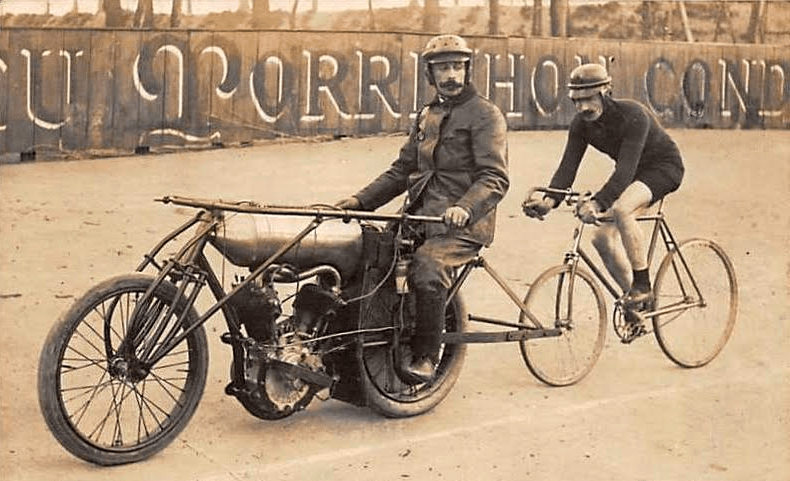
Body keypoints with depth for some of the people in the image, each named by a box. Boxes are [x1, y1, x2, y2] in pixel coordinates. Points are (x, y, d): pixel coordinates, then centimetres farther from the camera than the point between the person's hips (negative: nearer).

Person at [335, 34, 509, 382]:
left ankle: (425, 357, -19)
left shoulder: (485, 115, -1)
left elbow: (495, 177, -12)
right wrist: (361, 201, 12)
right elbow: (402, 170, 25)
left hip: (461, 226, -7)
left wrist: (464, 208, -31)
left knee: (427, 269, -32)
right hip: (419, 218, 7)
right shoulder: (427, 116, 22)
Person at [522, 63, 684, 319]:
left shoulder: (633, 115, -32)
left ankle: (643, 285, -22)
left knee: (621, 208, -34)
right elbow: (568, 165, -19)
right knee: (602, 238, -6)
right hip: (634, 172, 7)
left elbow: (625, 169, -41)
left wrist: (597, 203, -54)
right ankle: (633, 297, 13)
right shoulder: (581, 124, -13)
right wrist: (550, 200, -38)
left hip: (664, 166, -7)